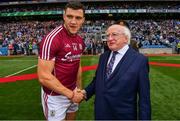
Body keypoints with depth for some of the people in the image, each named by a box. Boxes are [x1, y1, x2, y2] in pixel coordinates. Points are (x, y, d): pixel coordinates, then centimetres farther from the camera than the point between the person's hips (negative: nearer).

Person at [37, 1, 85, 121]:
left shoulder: (80, 41, 3)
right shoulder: (52, 39, -22)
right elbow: (44, 76, -25)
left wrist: (79, 89, 11)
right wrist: (70, 94, -18)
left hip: (72, 92, 7)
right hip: (55, 96, -7)